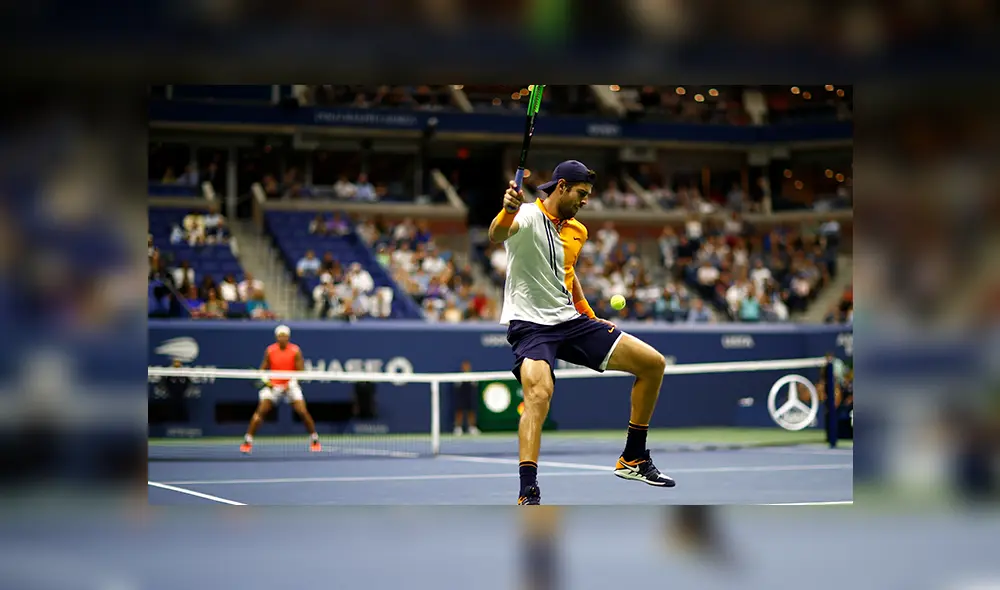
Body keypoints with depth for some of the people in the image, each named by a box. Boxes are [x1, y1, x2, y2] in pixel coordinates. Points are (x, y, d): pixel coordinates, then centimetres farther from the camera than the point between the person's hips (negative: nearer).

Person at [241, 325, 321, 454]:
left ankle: (314, 440, 6)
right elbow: (263, 369, 3)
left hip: (290, 385, -1)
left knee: (303, 412, -12)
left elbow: (301, 371, -7)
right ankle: (248, 441, -4)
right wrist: (267, 381, -16)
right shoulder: (270, 351, -4)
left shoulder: (295, 351, -8)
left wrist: (291, 383, -23)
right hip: (273, 385, 1)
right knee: (260, 412, -12)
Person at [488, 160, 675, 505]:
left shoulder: (577, 231, 12)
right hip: (530, 324, -8)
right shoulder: (528, 216, -12)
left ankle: (633, 460, 15)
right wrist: (507, 211, -58)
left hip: (570, 321, 8)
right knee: (539, 393, -35)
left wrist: (590, 316, 21)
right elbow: (497, 235, -36)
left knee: (653, 363, 3)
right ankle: (528, 495, -35)